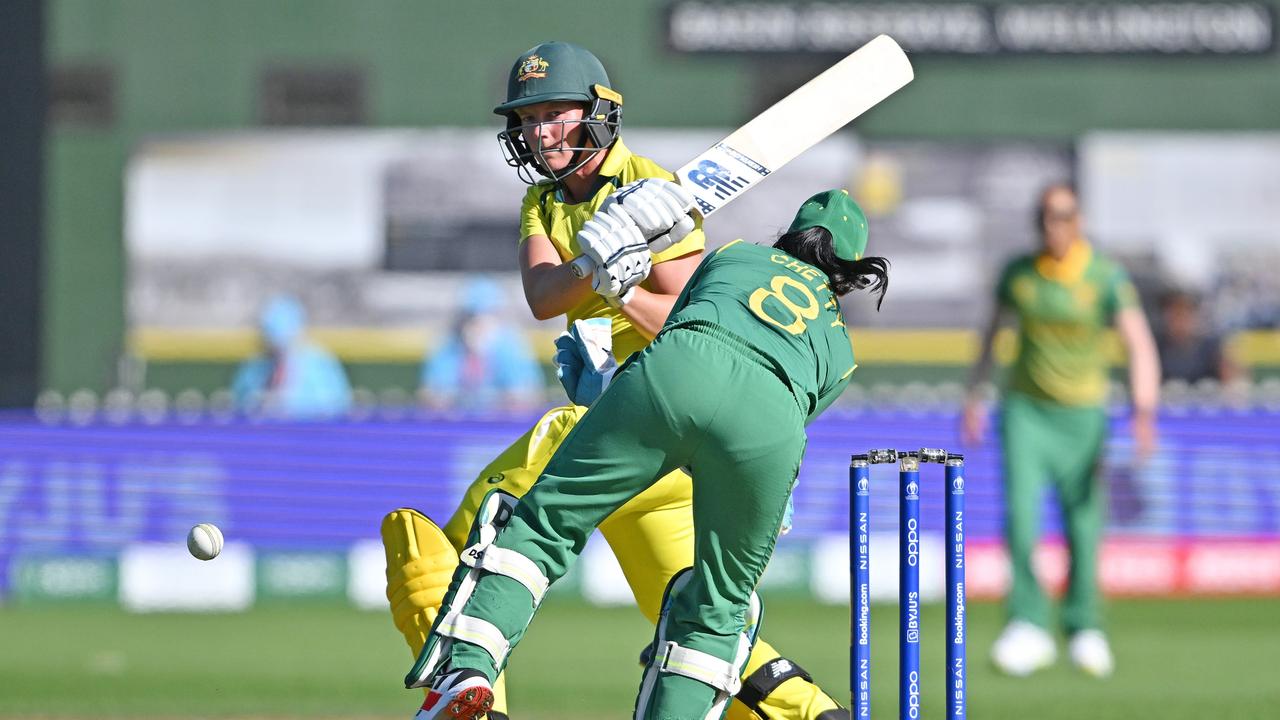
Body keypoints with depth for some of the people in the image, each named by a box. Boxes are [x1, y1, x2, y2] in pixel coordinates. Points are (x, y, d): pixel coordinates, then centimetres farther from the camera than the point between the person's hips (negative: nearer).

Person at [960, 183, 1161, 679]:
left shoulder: (1106, 278, -8)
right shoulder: (1018, 272, 1)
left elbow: (1140, 346, -15)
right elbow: (992, 333, 16)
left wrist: (1144, 410, -29)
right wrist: (973, 397, 14)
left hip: (1082, 415, -1)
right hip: (1024, 410, 1)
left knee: (1083, 526, 1)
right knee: (1020, 513, -16)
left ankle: (1084, 628, 20)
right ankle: (1029, 626, -12)